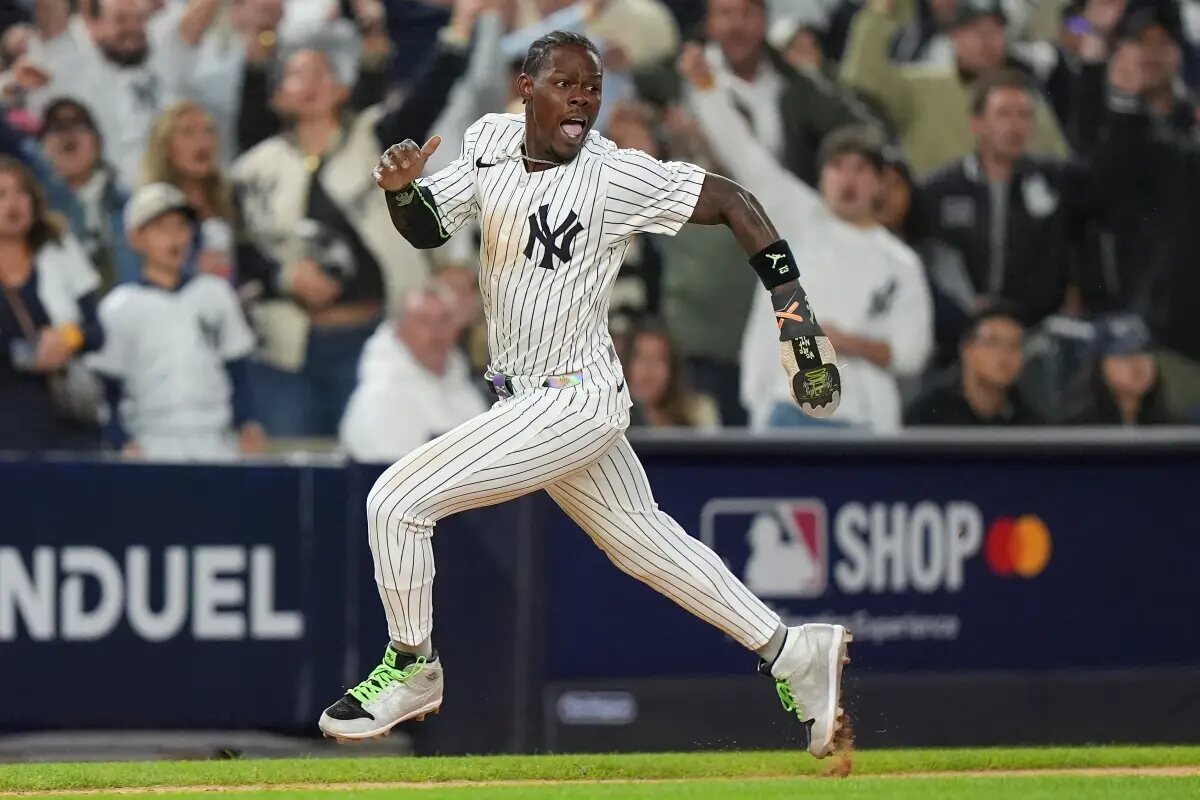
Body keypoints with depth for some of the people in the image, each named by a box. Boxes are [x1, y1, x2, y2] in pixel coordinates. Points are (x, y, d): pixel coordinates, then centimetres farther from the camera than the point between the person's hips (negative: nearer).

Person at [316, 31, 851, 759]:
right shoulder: (491, 143, 1)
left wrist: (793, 307, -17)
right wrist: (402, 190, -18)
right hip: (533, 399, 8)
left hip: (572, 404, -8)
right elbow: (427, 230, 5)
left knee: (397, 502, -10)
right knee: (644, 541, 19)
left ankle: (412, 672, 11)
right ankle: (791, 652, 29)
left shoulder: (617, 176, -17)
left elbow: (733, 202, -12)